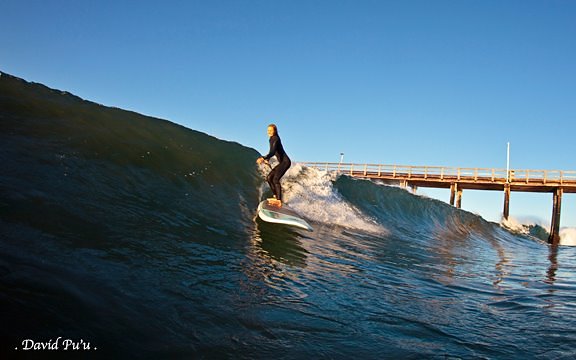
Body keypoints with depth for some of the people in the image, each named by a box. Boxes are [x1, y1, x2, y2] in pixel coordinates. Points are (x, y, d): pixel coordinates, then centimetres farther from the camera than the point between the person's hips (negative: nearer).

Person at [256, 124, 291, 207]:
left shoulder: (275, 139, -14)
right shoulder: (272, 139, 14)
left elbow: (273, 152, -28)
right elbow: (272, 152, 30)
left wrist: (263, 158, -39)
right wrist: (267, 159, 38)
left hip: (285, 162, -10)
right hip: (282, 162, 10)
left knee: (276, 179, -22)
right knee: (269, 178, 10)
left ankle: (279, 201, -26)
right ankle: (275, 196, 14)